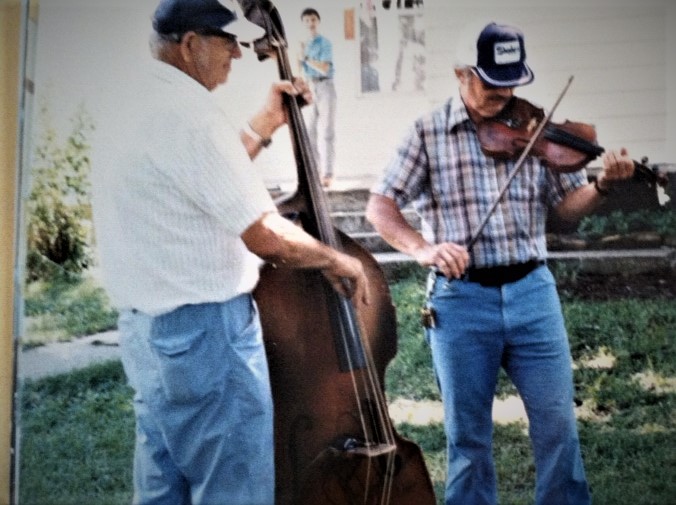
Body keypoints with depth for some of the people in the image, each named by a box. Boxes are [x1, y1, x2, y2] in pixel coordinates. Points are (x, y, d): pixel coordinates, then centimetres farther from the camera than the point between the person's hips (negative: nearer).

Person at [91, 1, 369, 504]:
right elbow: (266, 236, -22)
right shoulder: (190, 113, -19)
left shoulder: (139, 105, 11)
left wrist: (266, 124, 22)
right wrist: (337, 260, -5)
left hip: (147, 329, 10)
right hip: (205, 331, -10)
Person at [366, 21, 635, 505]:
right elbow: (380, 205, -4)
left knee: (558, 423, 8)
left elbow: (568, 205, 7)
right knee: (468, 433, 11)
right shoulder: (429, 132, 0)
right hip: (460, 298, -1)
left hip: (532, 291, 2)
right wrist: (422, 248, -20)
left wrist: (602, 185, -14)